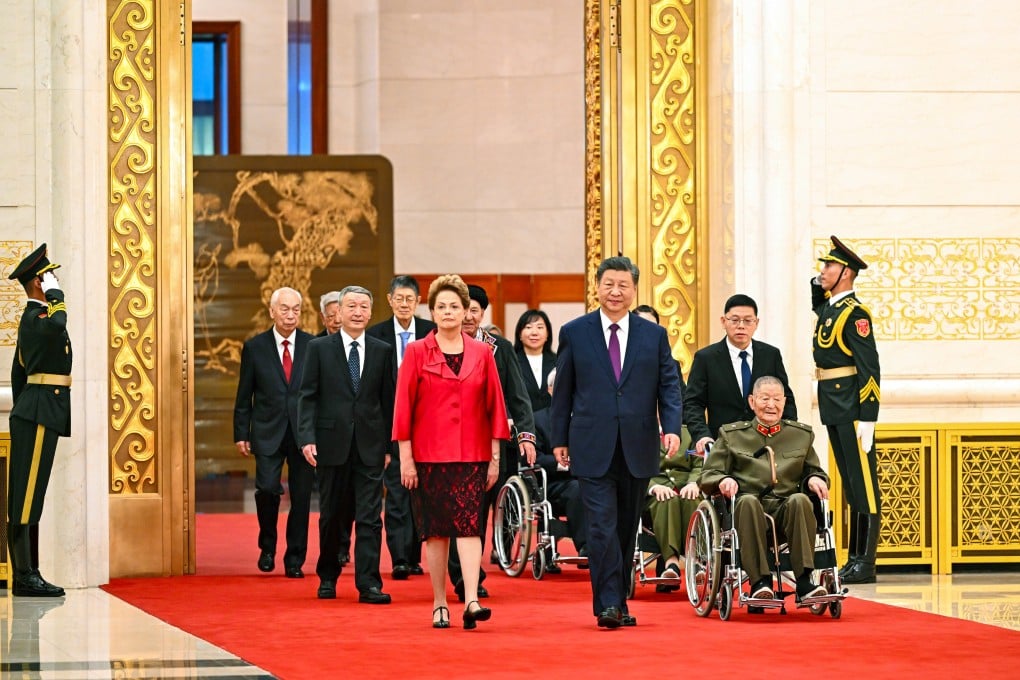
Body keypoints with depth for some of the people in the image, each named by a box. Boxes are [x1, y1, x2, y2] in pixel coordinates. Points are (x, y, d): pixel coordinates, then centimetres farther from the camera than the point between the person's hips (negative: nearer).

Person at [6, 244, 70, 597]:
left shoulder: (32, 318, 20)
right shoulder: (37, 317, -12)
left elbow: (18, 371, 24)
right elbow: (57, 326, -37)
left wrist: (22, 412, 27)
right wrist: (56, 297, -19)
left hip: (33, 415, 11)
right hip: (39, 415, -11)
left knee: (28, 496, 9)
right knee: (27, 497, -10)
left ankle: (26, 574, 11)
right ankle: (25, 577, -11)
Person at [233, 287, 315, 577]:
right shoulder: (254, 347, 4)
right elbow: (244, 397, 6)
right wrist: (241, 434, 2)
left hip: (304, 433, 1)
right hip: (268, 433, -1)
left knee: (301, 498, 2)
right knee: (268, 488, -15)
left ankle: (295, 560, 13)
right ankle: (267, 547, 8)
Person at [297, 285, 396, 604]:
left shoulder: (382, 351, 6)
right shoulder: (319, 348, 3)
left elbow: (388, 400, 8)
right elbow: (307, 396, -1)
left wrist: (387, 444, 5)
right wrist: (307, 438, -11)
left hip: (370, 446, 0)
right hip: (331, 443, 0)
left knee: (369, 517, -5)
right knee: (330, 516, 10)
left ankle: (368, 584, -6)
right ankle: (327, 577, 24)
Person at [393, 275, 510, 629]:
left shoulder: (482, 354, 5)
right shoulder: (417, 353, 2)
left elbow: (495, 405, 7)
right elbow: (404, 407, 0)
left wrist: (495, 457, 3)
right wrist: (405, 457, -4)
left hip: (472, 454, 0)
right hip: (429, 454, 0)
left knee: (469, 523, -11)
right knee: (435, 529, 2)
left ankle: (471, 600, -19)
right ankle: (439, 604, 10)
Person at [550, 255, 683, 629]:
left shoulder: (654, 335, 8)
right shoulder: (574, 333, 4)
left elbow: (669, 385, 5)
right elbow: (563, 390, 7)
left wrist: (672, 427, -10)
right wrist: (560, 439, 5)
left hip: (637, 449, 2)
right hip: (593, 448, -2)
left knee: (627, 528, 9)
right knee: (602, 526, -12)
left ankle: (619, 602, 17)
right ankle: (608, 604, -14)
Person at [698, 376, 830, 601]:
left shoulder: (802, 434, 22)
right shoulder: (732, 435, 17)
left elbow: (813, 471, 24)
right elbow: (708, 475, 12)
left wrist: (815, 480, -2)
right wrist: (723, 481, -12)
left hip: (786, 508, 1)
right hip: (746, 508, -1)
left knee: (800, 500, -35)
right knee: (748, 501, -38)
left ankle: (804, 582, -37)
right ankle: (759, 582, -40)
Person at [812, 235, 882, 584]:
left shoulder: (854, 313, -14)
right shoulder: (829, 305, 13)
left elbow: (869, 368, -19)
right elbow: (818, 306, 42)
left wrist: (866, 419, -23)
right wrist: (817, 283, 23)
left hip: (852, 409, -10)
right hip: (834, 409, 10)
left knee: (863, 484, -6)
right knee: (850, 484, 12)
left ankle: (865, 563, -6)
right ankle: (854, 558, 16)